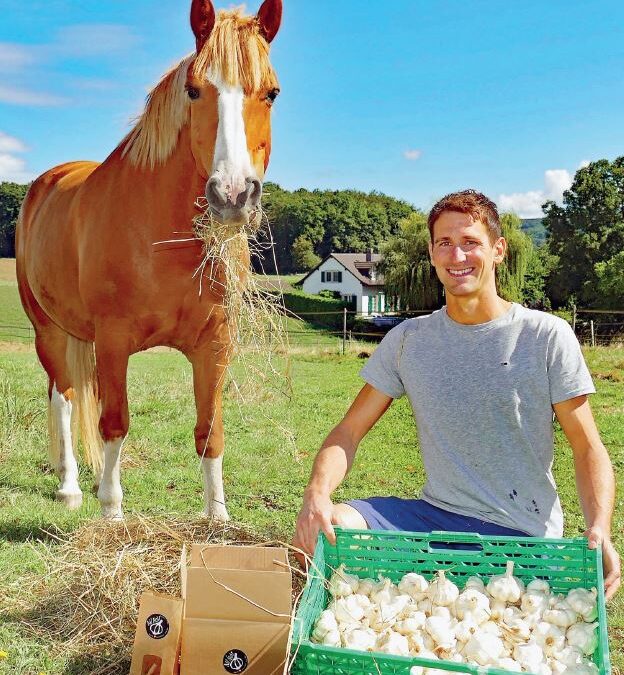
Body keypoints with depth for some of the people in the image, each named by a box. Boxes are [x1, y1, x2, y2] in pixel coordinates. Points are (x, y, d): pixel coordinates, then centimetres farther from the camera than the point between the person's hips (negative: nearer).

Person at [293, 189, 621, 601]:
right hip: (435, 518, 3)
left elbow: (588, 448, -4)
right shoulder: (407, 341, 3)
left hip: (525, 539, -2)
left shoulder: (547, 336, -6)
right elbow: (350, 431, 2)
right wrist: (317, 494, -18)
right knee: (314, 533, -16)